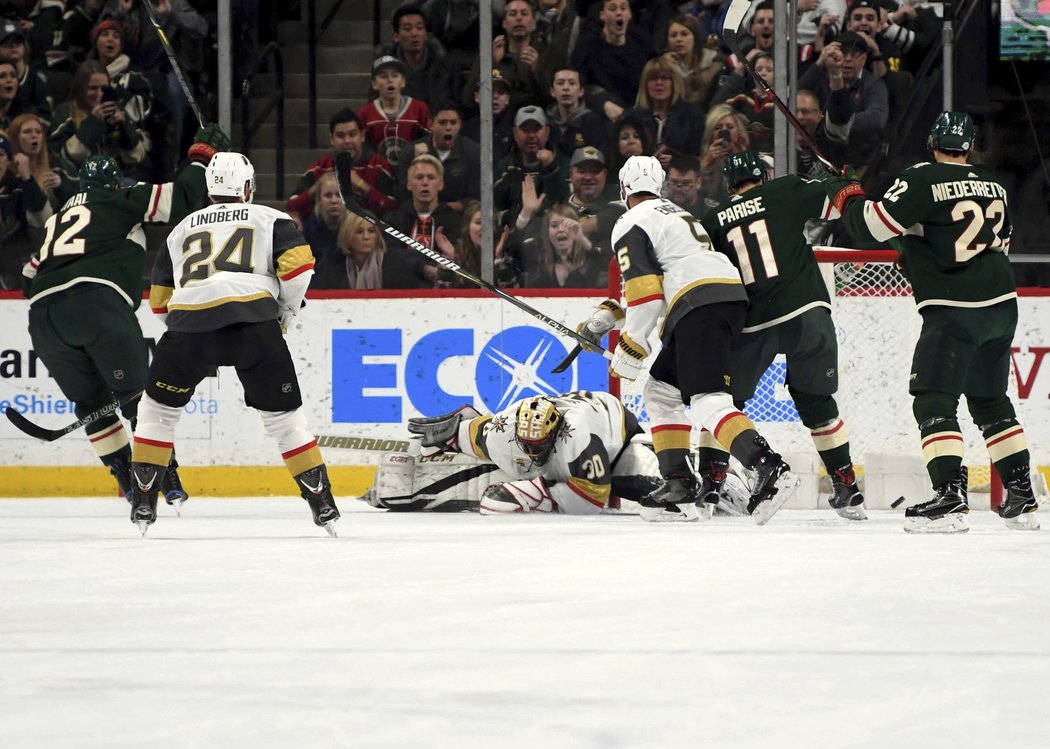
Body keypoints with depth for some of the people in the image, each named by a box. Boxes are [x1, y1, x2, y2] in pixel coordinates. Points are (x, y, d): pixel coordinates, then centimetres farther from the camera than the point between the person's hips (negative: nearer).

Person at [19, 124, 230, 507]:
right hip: (96, 300, -5)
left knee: (91, 401, 18)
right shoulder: (119, 202, 16)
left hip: (42, 317, 5)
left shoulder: (57, 219, 34)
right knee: (137, 393, 1)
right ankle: (165, 476, -5)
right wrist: (203, 156, 20)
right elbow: (179, 197, 5)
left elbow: (30, 278, 36)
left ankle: (128, 480, 14)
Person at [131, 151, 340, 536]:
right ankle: (323, 504, 8)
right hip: (254, 320, -1)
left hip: (190, 320, 1)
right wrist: (286, 311, 18)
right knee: (283, 414, 10)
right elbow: (298, 263, 3)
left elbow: (159, 299, 30)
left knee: (158, 407, 20)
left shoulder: (184, 228, 30)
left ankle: (143, 503, 14)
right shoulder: (270, 219, 20)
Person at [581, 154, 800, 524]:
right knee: (661, 391, 19)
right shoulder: (674, 213, 29)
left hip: (700, 308, -9)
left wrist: (630, 351, -4)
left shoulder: (630, 226, 0)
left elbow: (645, 292, -9)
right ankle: (679, 485, 13)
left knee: (707, 400, -19)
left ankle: (769, 469, -38)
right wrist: (608, 315, 35)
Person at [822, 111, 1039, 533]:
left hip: (953, 310, -7)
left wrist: (846, 194, 6)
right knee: (990, 401, 19)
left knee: (933, 401, -6)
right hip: (1001, 305, 7)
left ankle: (950, 498, -19)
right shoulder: (994, 188, 11)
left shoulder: (922, 181, -11)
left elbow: (873, 225, -14)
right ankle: (1021, 498, 18)